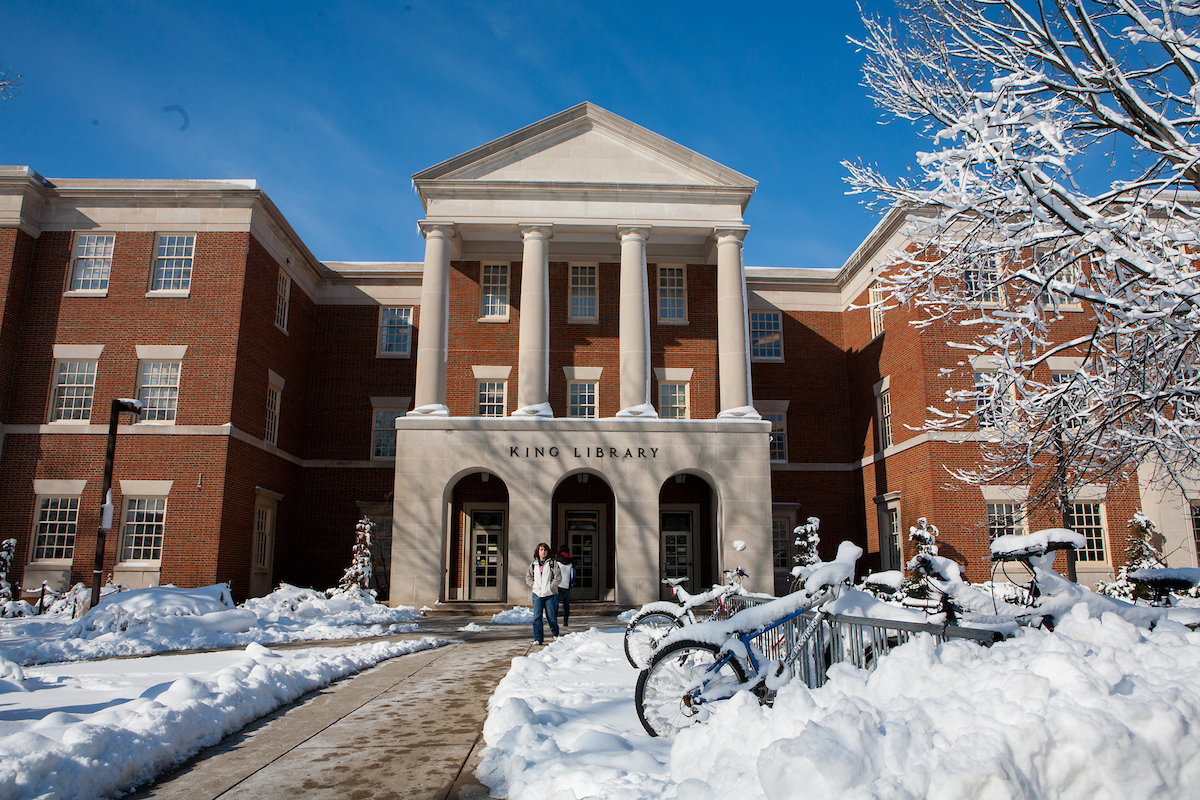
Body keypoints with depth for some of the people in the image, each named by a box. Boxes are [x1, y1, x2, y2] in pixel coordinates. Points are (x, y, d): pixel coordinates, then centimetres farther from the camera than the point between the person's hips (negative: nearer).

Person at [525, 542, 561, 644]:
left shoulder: (553, 563, 0)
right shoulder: (533, 564, 10)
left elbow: (558, 577, -4)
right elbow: (528, 577, 20)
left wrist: (551, 587, -11)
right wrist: (533, 585, 5)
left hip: (550, 594, -2)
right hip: (537, 594, 2)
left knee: (552, 616, 4)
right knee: (537, 617, -5)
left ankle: (555, 633, 30)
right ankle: (538, 638, 2)